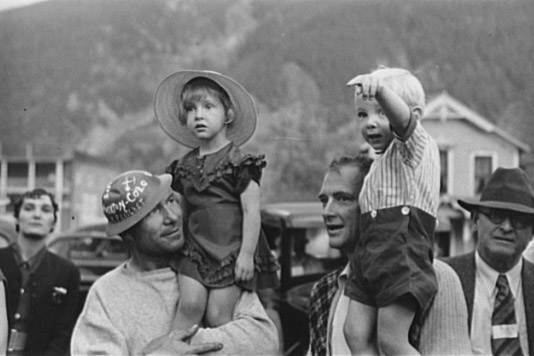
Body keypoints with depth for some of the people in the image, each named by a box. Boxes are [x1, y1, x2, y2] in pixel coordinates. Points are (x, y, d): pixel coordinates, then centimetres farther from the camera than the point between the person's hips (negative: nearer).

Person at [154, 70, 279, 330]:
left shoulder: (238, 162, -8)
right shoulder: (185, 165, 9)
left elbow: (251, 211, -10)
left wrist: (247, 254, -14)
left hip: (230, 250, -4)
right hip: (195, 248, 4)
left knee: (217, 314, -5)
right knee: (190, 304, -11)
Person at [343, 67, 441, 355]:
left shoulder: (416, 144, -2)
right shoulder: (383, 161, 25)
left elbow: (403, 118, -27)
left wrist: (380, 88, -44)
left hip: (402, 252, -9)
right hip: (369, 255, 9)